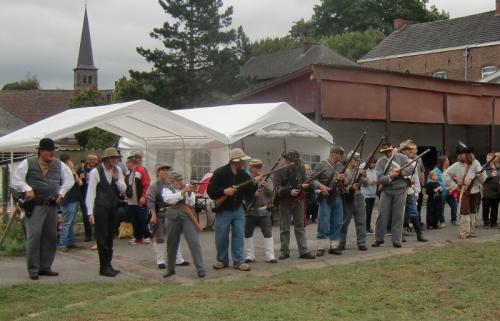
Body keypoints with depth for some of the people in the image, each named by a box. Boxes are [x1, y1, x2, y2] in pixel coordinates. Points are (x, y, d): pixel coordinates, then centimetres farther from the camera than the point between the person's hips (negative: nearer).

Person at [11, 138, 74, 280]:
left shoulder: (58, 164, 9)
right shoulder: (28, 163, -2)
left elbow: (69, 179, 18)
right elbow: (16, 180, -1)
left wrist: (61, 193, 7)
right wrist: (27, 189, -16)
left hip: (52, 206, 5)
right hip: (34, 206, -5)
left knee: (50, 237, 7)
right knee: (34, 236, -10)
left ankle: (45, 267, 18)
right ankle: (33, 270, -1)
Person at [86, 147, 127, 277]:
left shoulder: (118, 170, 5)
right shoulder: (95, 172, -10)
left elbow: (123, 189, 6)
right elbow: (91, 192, -10)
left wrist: (116, 178, -12)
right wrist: (90, 212, -14)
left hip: (114, 208, 6)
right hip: (101, 208, -5)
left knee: (110, 237, 12)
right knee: (102, 237, -1)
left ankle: (108, 265, 22)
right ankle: (103, 267, 5)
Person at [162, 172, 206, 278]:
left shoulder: (186, 187, 8)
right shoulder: (166, 189, 5)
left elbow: (192, 203, 2)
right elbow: (169, 199, -17)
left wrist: (189, 193, -15)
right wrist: (183, 191, -24)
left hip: (187, 217, 0)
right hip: (173, 218, 0)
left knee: (194, 242, -9)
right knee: (171, 244, 10)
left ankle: (200, 268, -6)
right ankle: (170, 269, 26)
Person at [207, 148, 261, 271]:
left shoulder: (243, 174, 2)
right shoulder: (220, 173, -13)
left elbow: (249, 193, 3)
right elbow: (210, 190, -14)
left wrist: (254, 184, -15)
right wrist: (224, 191, -25)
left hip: (238, 210, 4)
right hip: (223, 210, -3)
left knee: (238, 236, 1)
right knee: (221, 237, 5)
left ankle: (239, 261, 7)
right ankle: (222, 260, 21)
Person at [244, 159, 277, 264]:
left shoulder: (266, 179, 5)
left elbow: (271, 192, -3)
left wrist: (266, 186, -20)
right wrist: (253, 194, -25)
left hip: (264, 211, 1)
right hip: (250, 211, -1)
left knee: (268, 233, -1)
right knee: (248, 233, 6)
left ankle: (270, 256, 3)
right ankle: (250, 256, 18)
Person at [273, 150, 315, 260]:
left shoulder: (301, 168, 0)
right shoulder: (280, 171, -9)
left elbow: (305, 181, 4)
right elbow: (277, 188, -14)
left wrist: (304, 185, -20)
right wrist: (289, 191, -26)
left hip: (298, 201, 2)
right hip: (285, 202, -2)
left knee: (300, 227, 5)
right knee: (284, 228, 5)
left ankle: (304, 251, 6)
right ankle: (285, 251, 13)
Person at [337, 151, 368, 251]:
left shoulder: (359, 170, 8)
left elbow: (363, 183, 0)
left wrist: (364, 177, -20)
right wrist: (350, 187, -21)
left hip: (358, 197, 3)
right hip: (346, 198, -3)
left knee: (361, 221, 3)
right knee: (344, 222, 5)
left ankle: (362, 243, 9)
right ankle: (341, 243, 16)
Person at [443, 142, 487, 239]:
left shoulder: (475, 163, -5)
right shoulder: (457, 165, -8)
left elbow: (484, 179, -4)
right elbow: (445, 174, -7)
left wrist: (480, 176, -27)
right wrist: (454, 186, -9)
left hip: (475, 192, 2)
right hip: (463, 192, -2)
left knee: (473, 213, 12)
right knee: (464, 213, -7)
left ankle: (472, 232, 23)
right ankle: (464, 233, -2)